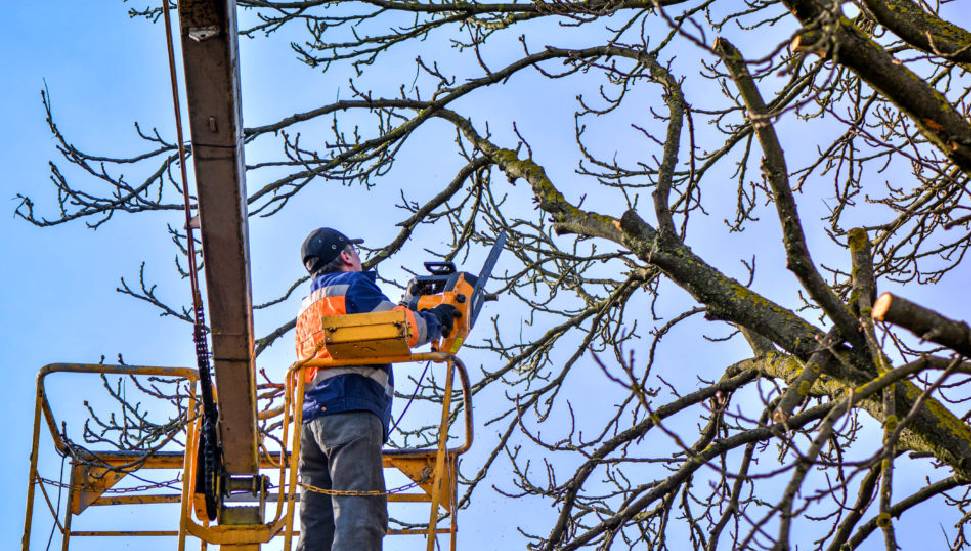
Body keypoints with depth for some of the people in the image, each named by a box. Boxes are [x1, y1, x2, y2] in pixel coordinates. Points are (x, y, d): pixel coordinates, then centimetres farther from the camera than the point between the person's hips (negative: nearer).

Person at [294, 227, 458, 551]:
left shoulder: (308, 307, 31)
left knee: (317, 525, 1)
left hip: (311, 418, 8)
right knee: (360, 519, -20)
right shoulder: (353, 283, 6)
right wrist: (435, 320, 16)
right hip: (352, 411, -8)